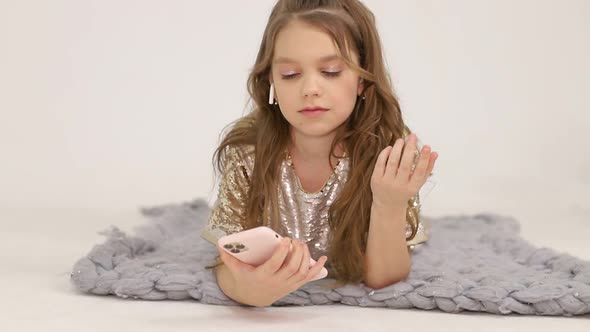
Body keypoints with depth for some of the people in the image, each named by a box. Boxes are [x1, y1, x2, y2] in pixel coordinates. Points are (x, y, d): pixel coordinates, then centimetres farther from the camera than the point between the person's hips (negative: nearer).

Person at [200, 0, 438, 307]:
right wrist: (248, 289, -45)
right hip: (271, 300, 1)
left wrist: (390, 206, -38)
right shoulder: (245, 150, -21)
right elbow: (229, 266, -21)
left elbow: (382, 280, -19)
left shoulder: (390, 151, -23)